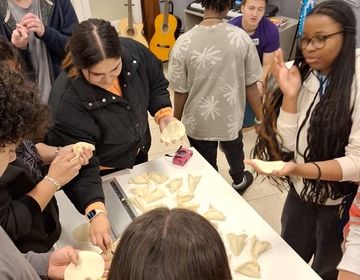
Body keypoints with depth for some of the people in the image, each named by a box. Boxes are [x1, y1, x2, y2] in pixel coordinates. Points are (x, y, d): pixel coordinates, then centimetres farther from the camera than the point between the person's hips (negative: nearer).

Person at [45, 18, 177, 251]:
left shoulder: (133, 51, -25)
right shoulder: (67, 100, -39)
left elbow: (156, 85, -5)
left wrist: (164, 114, -22)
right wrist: (96, 212, -47)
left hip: (139, 154, 5)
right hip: (104, 176, -4)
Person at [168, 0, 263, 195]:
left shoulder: (184, 43, -19)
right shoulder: (241, 38, -15)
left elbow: (181, 92, -12)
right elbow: (251, 84, -8)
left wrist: (176, 122, 4)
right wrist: (261, 118, 6)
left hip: (199, 122, -2)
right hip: (230, 118, 3)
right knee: (234, 151, 33)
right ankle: (239, 181, 62)